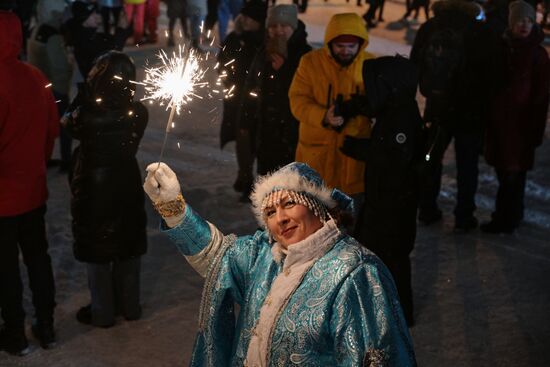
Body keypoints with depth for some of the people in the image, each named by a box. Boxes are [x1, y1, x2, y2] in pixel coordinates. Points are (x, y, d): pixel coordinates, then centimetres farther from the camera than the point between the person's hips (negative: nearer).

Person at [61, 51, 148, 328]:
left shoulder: (87, 115, -26)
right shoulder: (138, 113, -14)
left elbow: (68, 122, -4)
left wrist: (85, 89, -7)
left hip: (93, 190, -4)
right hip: (127, 186, 4)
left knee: (96, 251, 13)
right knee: (128, 248, 19)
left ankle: (102, 312, 25)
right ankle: (130, 305, 33)